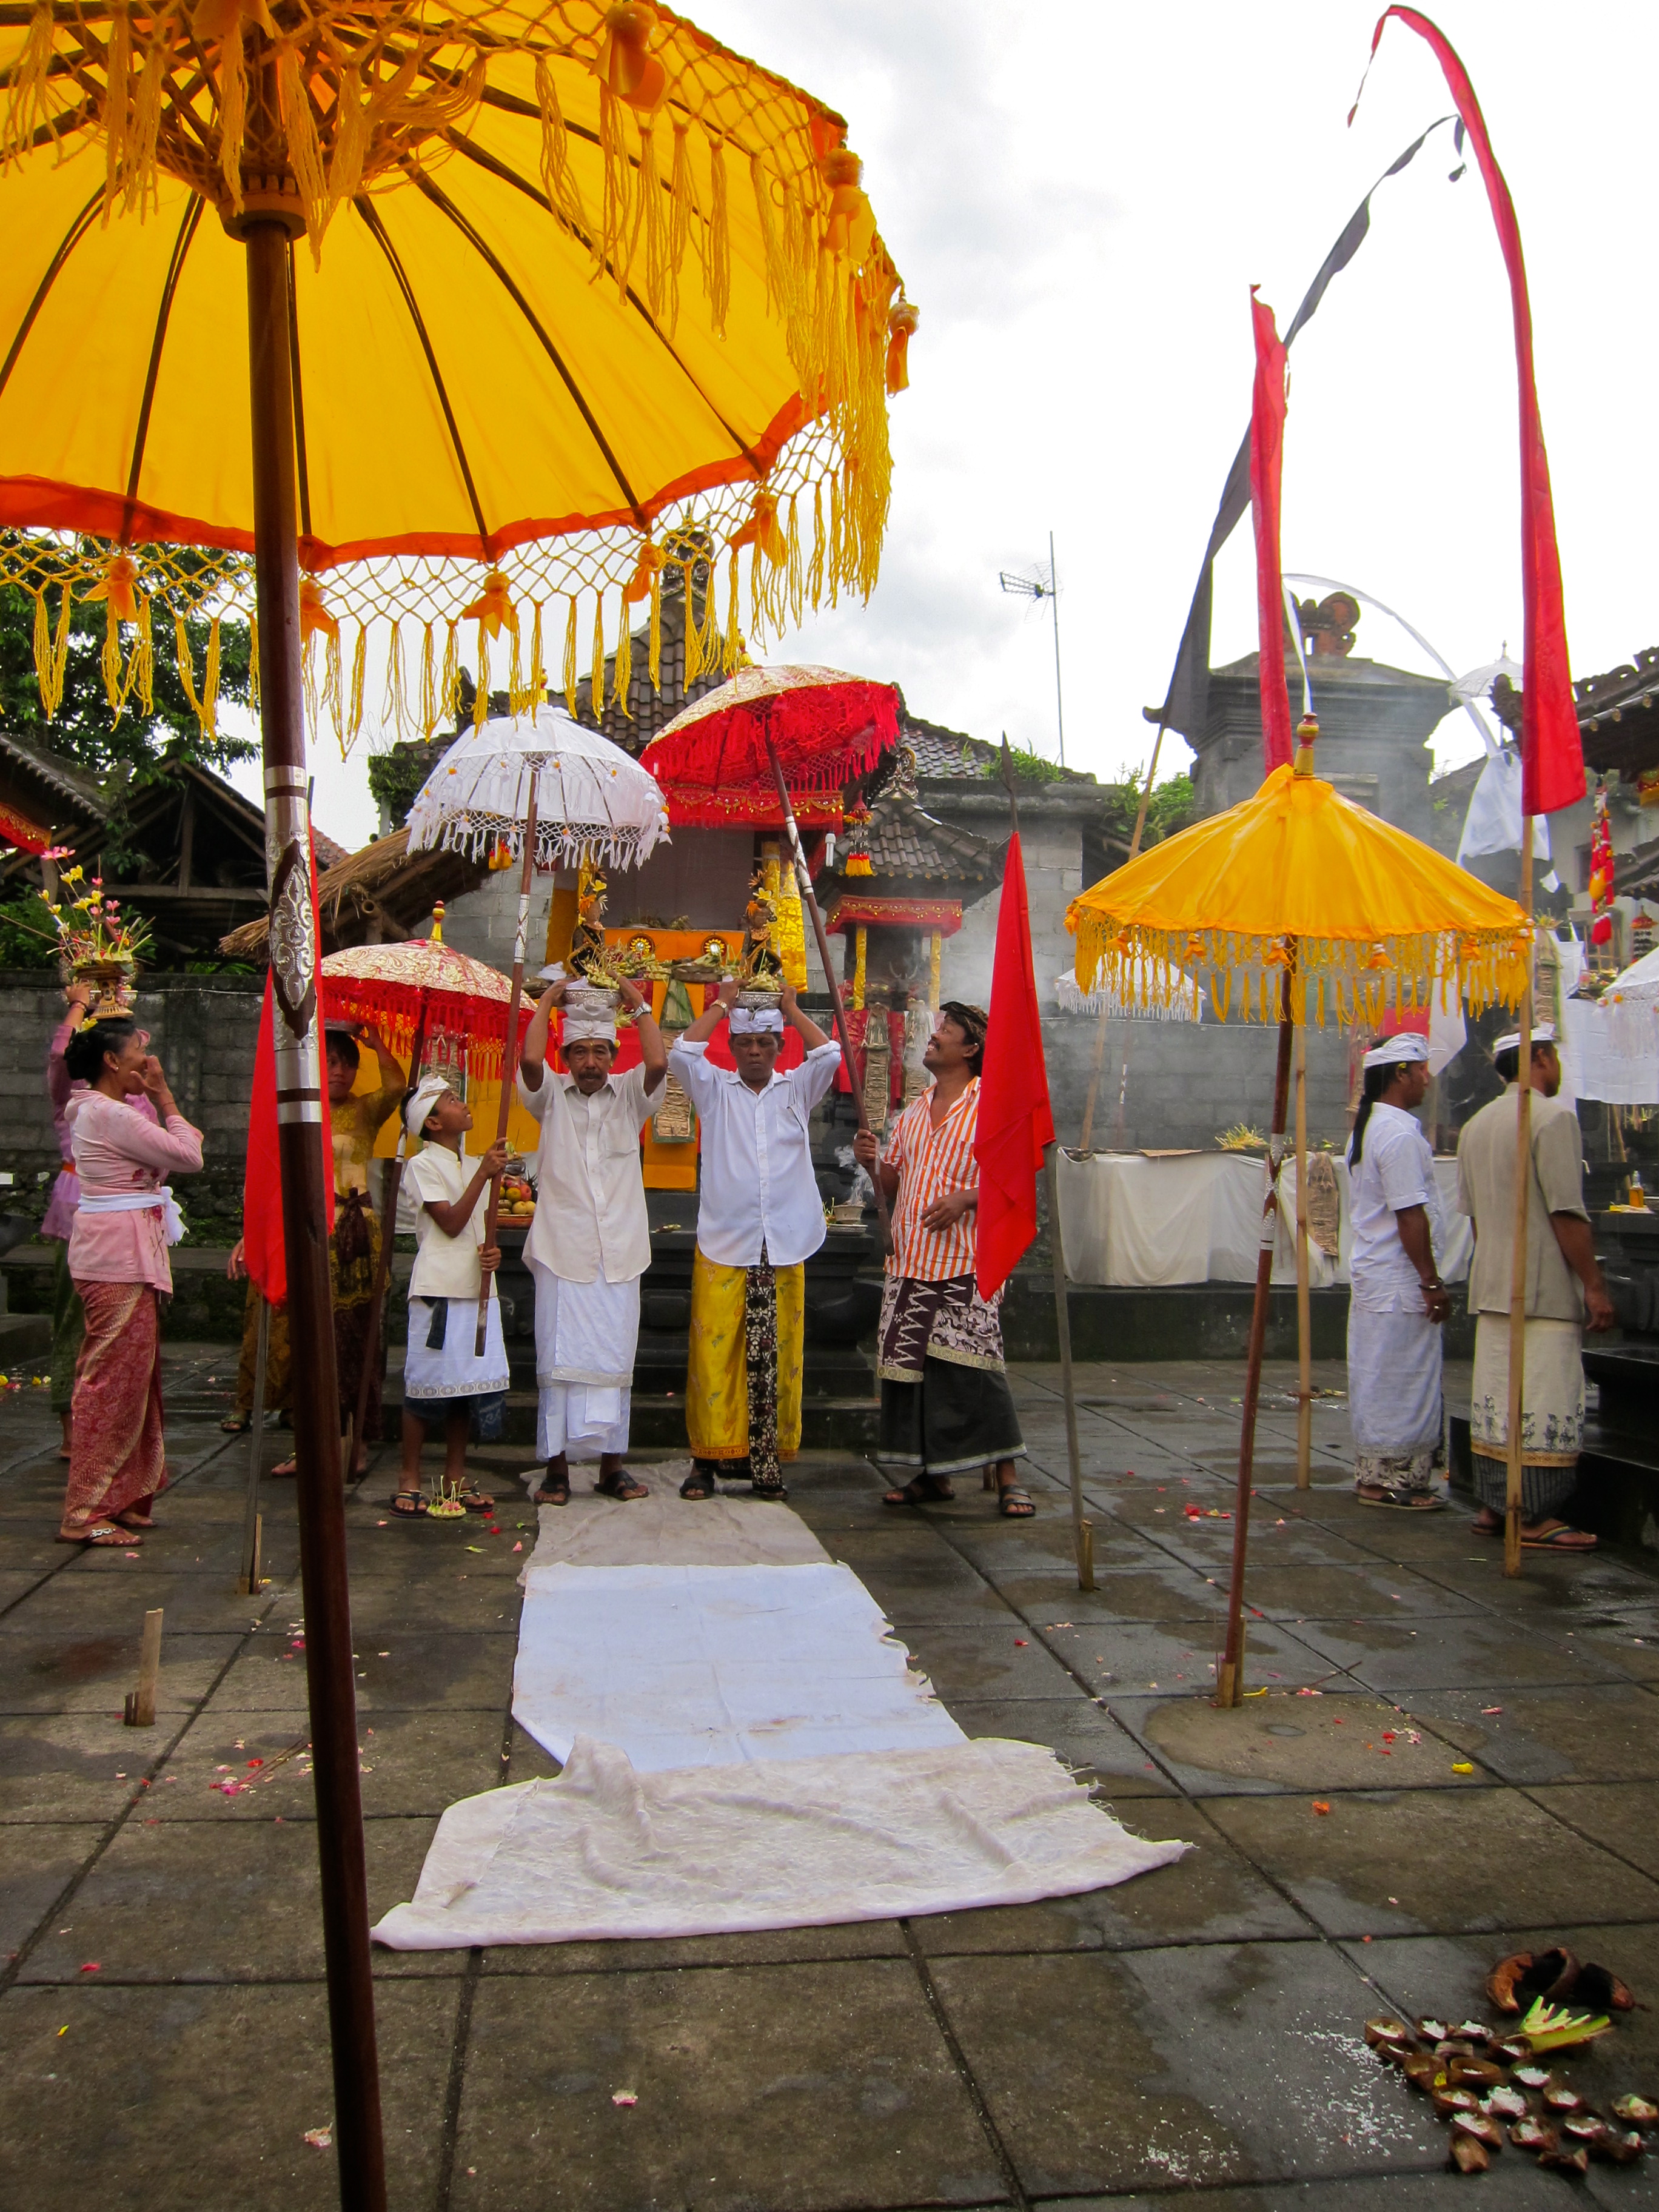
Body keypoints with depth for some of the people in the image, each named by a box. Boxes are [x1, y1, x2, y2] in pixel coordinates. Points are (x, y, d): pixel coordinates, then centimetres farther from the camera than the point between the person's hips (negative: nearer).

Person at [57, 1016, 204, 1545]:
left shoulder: (106, 1110, 16)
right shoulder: (110, 1114, -15)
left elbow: (180, 1149, 16)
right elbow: (188, 1157, -13)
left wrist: (157, 1099, 11)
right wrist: (164, 1096, -5)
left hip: (124, 1256, 11)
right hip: (119, 1260, -11)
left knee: (132, 1377, 14)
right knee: (114, 1380, -6)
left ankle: (121, 1499, 22)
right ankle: (88, 1513, 1)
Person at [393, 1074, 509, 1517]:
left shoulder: (473, 1166, 17)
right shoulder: (423, 1165, -5)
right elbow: (451, 1223, -14)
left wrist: (492, 1251, -1)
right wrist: (484, 1174, -18)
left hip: (476, 1288, 7)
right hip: (438, 1289, -7)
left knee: (467, 1385, 9)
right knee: (425, 1385, -3)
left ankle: (456, 1477, 17)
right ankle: (409, 1480, 6)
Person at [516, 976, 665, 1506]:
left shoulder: (629, 1096, 8)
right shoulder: (551, 1096, 5)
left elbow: (658, 1063, -10)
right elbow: (530, 1059, -13)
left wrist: (638, 1004, -3)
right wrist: (547, 1002, -3)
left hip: (619, 1255, 1)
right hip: (561, 1252, -1)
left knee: (614, 1362, 6)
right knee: (558, 1360, 0)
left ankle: (612, 1465, 14)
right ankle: (556, 1466, 7)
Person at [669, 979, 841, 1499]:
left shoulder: (796, 1090, 13)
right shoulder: (715, 1090, 10)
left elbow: (829, 1054, -2)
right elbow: (682, 1052, -5)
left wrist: (792, 1008, 6)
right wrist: (722, 1005, 4)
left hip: (785, 1247, 1)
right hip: (723, 1246, -1)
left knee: (778, 1357, 2)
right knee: (715, 1353, -4)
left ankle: (769, 1461, 9)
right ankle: (708, 1458, 4)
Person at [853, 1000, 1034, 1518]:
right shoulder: (913, 1112, 18)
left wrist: (966, 1199, -22)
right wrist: (871, 1162, 1)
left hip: (967, 1261, -6)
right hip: (909, 1260, 7)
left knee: (974, 1367, -9)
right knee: (909, 1364, 6)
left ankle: (1008, 1477, 2)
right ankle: (933, 1475, 18)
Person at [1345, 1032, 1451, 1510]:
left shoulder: (1366, 1127, 15)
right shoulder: (1400, 1135, -18)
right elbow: (1411, 1216, -21)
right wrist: (1432, 1282, -17)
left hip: (1371, 1275, 10)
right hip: (1401, 1284, -10)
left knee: (1377, 1381, 14)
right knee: (1403, 1381, -2)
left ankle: (1373, 1477, 21)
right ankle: (1394, 1482, 5)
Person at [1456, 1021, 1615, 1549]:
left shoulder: (1476, 1125, 14)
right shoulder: (1553, 1117, -12)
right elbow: (1567, 1213, -16)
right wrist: (1595, 1285, -12)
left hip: (1491, 1286, 8)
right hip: (1545, 1288, -8)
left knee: (1495, 1398, 11)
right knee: (1544, 1403, -4)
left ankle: (1493, 1506, 17)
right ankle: (1535, 1517, -1)